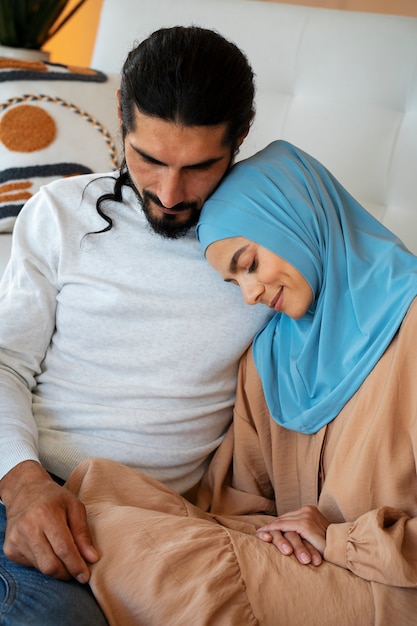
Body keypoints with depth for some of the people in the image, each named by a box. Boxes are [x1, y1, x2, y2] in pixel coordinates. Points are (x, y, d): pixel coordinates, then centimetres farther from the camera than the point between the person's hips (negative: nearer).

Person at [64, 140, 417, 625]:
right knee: (100, 484, -16)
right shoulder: (270, 348, 13)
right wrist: (268, 528, -9)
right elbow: (237, 488, 13)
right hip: (298, 556, 6)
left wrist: (340, 541, -10)